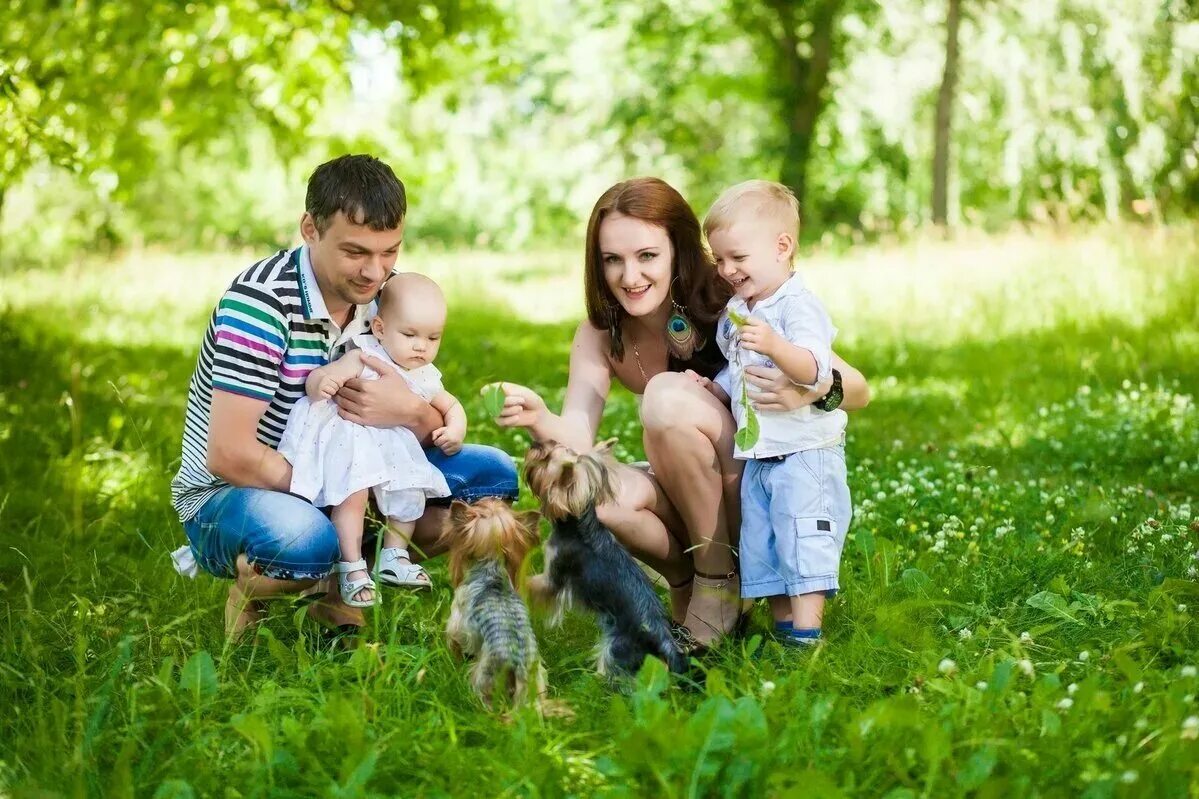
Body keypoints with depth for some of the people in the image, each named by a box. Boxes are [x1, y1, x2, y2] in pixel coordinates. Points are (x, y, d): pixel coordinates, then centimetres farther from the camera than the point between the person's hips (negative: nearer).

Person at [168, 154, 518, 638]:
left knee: (491, 473, -2)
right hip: (227, 494, -7)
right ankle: (250, 590, -4)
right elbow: (230, 456, -28)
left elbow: (437, 431, 1)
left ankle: (340, 583, -2)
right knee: (305, 539, -41)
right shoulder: (259, 302, -23)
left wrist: (412, 413, -23)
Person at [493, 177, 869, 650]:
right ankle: (685, 581, 0)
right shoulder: (600, 335, -5)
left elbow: (857, 389, -17)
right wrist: (540, 420, -40)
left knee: (667, 395, -29)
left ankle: (719, 580, -14)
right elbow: (577, 438, -18)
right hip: (687, 501, 4)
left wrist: (808, 392, -40)